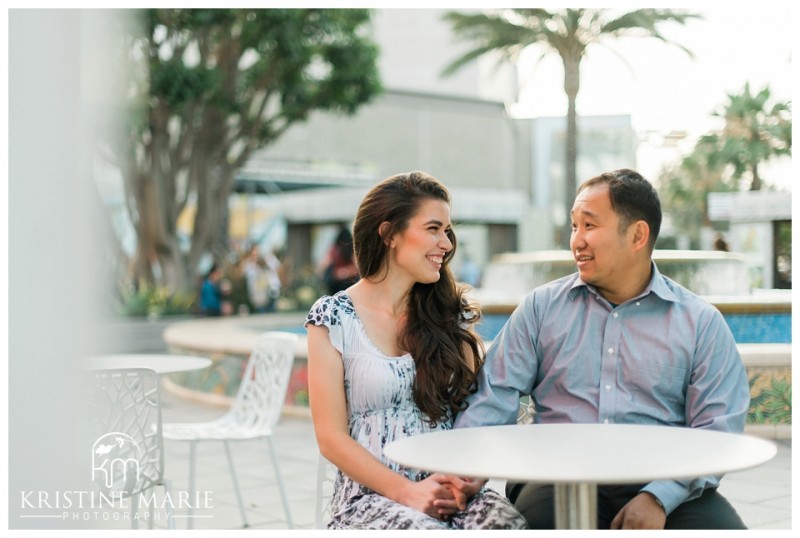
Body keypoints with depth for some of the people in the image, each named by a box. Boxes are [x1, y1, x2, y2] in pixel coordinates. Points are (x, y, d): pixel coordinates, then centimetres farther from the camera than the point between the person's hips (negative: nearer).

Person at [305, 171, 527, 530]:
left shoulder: (451, 315, 12)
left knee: (505, 521, -31)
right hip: (372, 493, -3)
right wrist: (407, 491, -15)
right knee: (427, 529, -36)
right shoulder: (334, 317, 0)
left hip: (451, 490, 3)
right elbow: (332, 438, -3)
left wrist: (471, 479, -11)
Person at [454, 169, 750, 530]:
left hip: (664, 483, 0)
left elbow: (717, 429, -1)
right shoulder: (541, 307, 12)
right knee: (538, 514, -32)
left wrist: (659, 497, -16)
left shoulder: (702, 323, 8)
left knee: (721, 526, -28)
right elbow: (495, 396, 4)